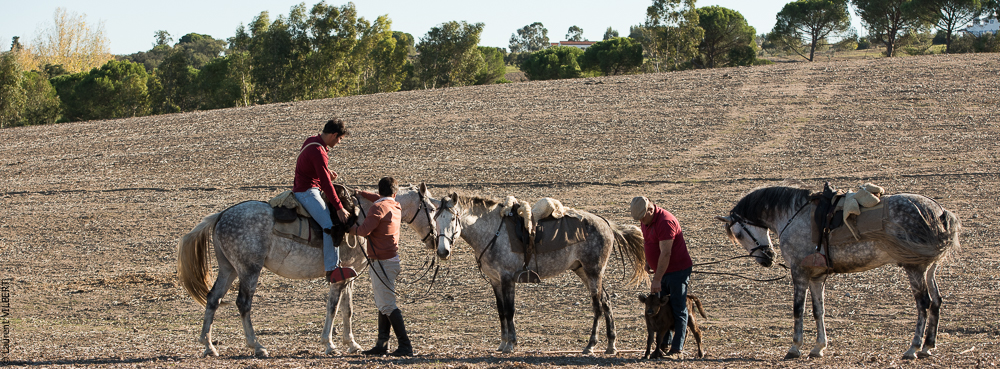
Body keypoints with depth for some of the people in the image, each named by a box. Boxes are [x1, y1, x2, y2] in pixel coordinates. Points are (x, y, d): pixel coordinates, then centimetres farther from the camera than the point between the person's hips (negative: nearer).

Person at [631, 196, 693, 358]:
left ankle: (677, 348, -4)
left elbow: (665, 253, -28)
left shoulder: (665, 221, -25)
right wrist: (647, 262, 10)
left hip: (678, 270, -9)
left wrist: (657, 279, -29)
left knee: (678, 309, -5)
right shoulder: (646, 221, 5)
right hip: (661, 271, 9)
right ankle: (664, 344, 17)